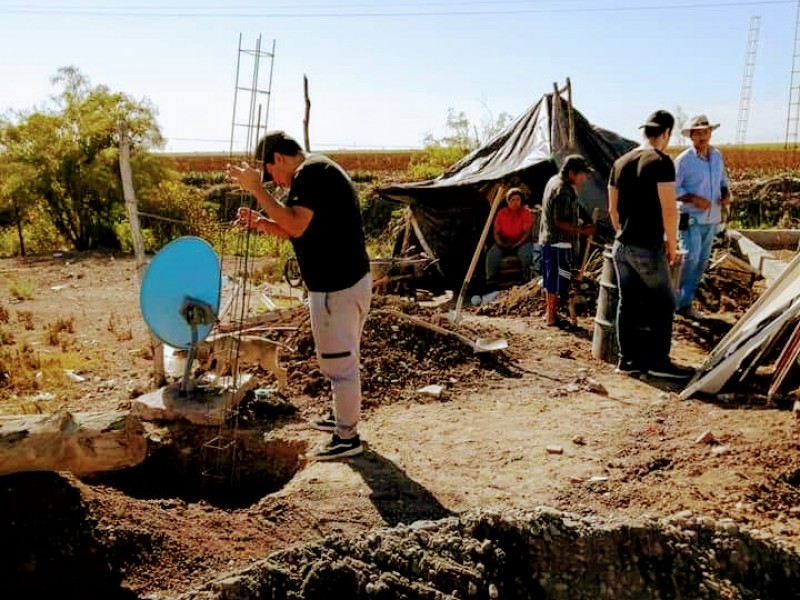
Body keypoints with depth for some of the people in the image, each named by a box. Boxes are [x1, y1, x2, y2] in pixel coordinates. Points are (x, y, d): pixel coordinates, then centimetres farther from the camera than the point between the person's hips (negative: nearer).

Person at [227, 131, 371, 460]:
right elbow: (302, 231, 20)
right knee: (341, 358, 23)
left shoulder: (312, 171, -16)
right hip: (344, 280, 11)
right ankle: (343, 417, 39)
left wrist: (257, 189, -20)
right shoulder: (316, 172, 17)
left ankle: (347, 438, 11)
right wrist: (262, 223, 8)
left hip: (338, 286, -11)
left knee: (338, 361, 0)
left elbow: (297, 225, -26)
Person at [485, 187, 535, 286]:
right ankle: (490, 280, -15)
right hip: (504, 242, 2)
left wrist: (516, 244, -24)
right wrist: (500, 243, -16)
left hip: (521, 242, -2)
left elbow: (527, 232, -12)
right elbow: (496, 232, 3)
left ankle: (527, 279, -16)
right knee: (491, 254, -25)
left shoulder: (526, 213, -8)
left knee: (525, 254, -35)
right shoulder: (502, 213, 0)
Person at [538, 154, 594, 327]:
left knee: (550, 279, 18)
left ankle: (549, 312, 28)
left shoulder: (554, 180, 9)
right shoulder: (563, 191, -22)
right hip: (559, 243, -10)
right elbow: (560, 222, -24)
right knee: (557, 281, -1)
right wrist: (582, 230, -24)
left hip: (547, 239, 10)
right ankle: (552, 317, 5)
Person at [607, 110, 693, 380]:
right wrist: (672, 243, -5)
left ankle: (628, 358, 17)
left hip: (621, 246, 7)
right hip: (648, 248, -7)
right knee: (663, 304, 4)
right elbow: (668, 209, -15)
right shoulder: (661, 162, -12)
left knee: (627, 302, 12)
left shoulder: (620, 163, 10)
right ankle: (659, 360, 7)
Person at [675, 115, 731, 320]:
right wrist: (694, 199, -22)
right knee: (691, 258, -15)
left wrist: (726, 195, -3)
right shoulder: (684, 160, -11)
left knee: (701, 261, 9)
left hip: (712, 219, 6)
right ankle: (678, 300, -1)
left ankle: (685, 302, 18)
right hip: (692, 219, -6)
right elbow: (673, 189, -10)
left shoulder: (717, 156, 7)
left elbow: (723, 180, 18)